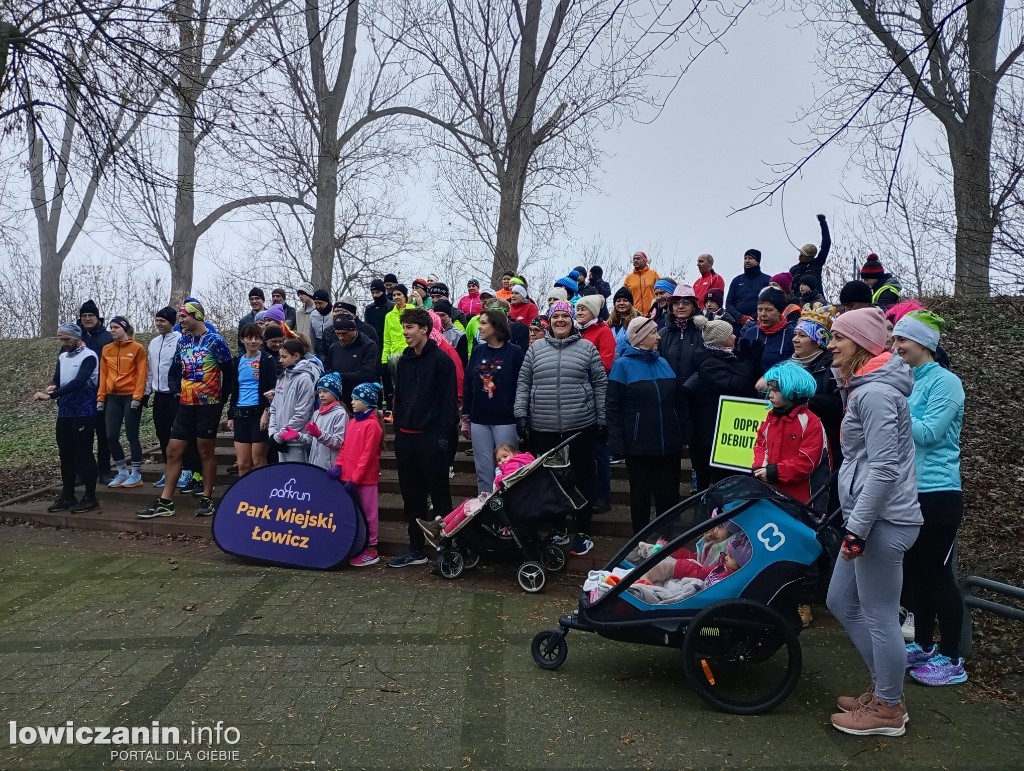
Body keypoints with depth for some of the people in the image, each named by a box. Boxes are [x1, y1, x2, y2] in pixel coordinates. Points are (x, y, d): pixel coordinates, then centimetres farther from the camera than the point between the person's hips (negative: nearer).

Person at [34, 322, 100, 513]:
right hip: (64, 412, 7)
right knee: (65, 454, 11)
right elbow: (56, 379, 13)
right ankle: (67, 496, 20)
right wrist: (52, 386, -11)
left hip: (83, 412, -7)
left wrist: (51, 396, -26)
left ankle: (90, 498, 4)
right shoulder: (62, 357, 13)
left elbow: (78, 382, -22)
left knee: (83, 454, -3)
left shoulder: (89, 356, -12)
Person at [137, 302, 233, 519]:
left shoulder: (215, 341, -8)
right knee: (173, 451, 4)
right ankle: (165, 502, 9)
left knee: (206, 452, 2)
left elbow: (228, 373, -5)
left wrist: (220, 400, 0)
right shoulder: (183, 341, 11)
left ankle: (207, 499, 13)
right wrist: (182, 391, 8)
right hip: (186, 405, 6)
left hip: (208, 405, -6)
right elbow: (176, 370, 20)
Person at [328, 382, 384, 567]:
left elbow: (367, 455, -16)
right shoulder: (352, 422, 12)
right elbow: (344, 447, 14)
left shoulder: (372, 425, -13)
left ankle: (371, 550, 12)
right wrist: (338, 466, -2)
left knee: (368, 513, 2)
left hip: (365, 479, -8)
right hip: (348, 477, 8)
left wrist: (355, 479, -17)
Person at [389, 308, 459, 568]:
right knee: (411, 495, 11)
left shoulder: (441, 359, -7)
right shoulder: (404, 360, 14)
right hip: (405, 437, 7)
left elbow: (449, 399, -11)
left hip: (431, 437, -7)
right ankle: (416, 548, 21)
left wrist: (444, 434, -15)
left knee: (439, 495, 2)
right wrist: (397, 429, 12)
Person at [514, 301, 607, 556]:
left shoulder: (587, 348, 4)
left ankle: (582, 533, 19)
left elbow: (600, 384, 5)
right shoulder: (536, 349, 9)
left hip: (580, 427, -2)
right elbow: (523, 384, 10)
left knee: (582, 479, 6)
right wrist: (521, 414, 2)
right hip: (543, 429, 2)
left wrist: (602, 418, 2)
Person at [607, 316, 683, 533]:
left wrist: (681, 435, 10)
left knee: (668, 494, 11)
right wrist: (617, 443, -15)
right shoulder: (623, 365, -6)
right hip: (639, 446, -4)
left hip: (669, 444, 4)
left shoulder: (663, 363, 10)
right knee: (640, 495, 9)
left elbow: (675, 401, 15)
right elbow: (613, 408, -9)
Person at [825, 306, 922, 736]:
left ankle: (888, 709, 20)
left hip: (881, 522, -11)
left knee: (879, 616, 3)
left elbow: (884, 469, -22)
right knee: (842, 603, 18)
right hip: (868, 518, 11)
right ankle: (883, 689, 31)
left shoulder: (875, 393, -17)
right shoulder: (865, 387, 16)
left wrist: (856, 527, -20)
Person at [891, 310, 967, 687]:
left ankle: (951, 660, 14)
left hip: (937, 494, -7)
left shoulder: (945, 381, -11)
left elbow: (928, 433, -19)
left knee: (938, 575, 1)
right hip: (908, 491, 8)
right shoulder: (906, 381, 10)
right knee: (915, 572, 15)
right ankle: (922, 646, 29)